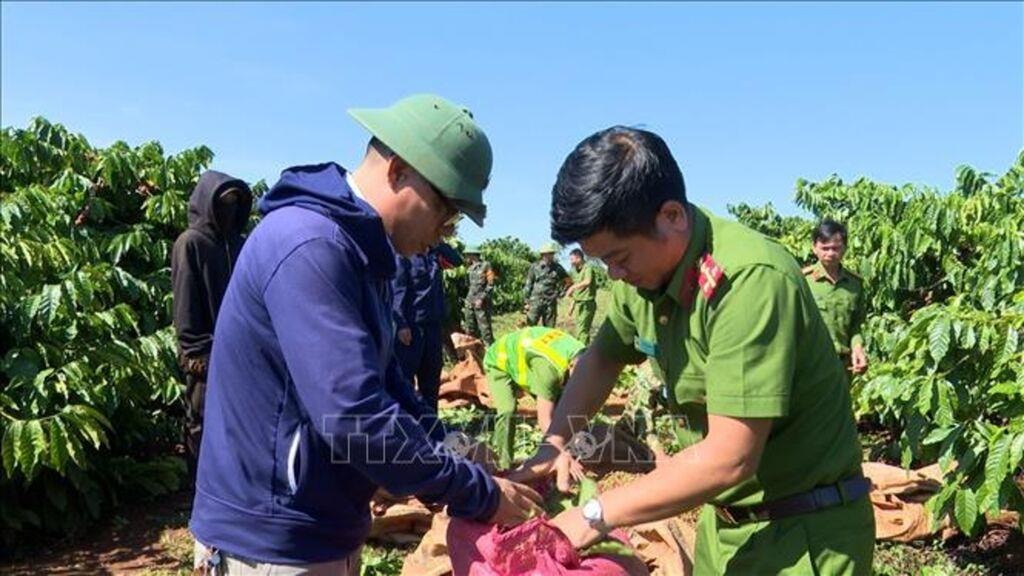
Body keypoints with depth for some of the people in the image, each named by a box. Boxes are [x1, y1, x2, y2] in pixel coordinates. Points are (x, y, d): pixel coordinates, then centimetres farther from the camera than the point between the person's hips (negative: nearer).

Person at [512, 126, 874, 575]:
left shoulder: (751, 280, -29)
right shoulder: (644, 272, -6)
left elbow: (729, 459, -30)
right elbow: (602, 358, 11)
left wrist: (596, 516, -21)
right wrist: (555, 443, -4)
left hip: (804, 536, -6)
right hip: (722, 523, 7)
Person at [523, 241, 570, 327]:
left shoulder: (557, 268, 6)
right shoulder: (534, 267, 2)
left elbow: (567, 281, 18)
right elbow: (528, 285, 5)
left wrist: (560, 292, 7)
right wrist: (527, 301, 2)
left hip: (551, 303, 2)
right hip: (535, 302, -2)